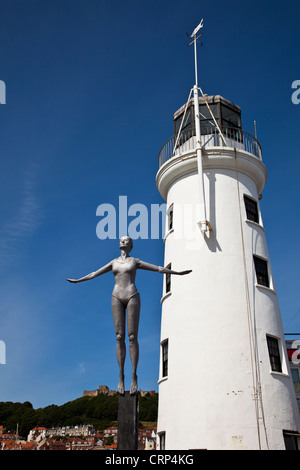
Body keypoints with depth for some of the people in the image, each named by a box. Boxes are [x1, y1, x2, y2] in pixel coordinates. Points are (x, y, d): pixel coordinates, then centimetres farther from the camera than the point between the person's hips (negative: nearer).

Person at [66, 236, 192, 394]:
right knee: (119, 338, -3)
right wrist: (77, 280, 29)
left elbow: (158, 268, 11)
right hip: (117, 298, 2)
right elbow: (94, 274, 26)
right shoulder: (113, 262, 19)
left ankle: (134, 376, -4)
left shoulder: (135, 261, 12)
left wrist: (177, 273, 7)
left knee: (132, 337, -6)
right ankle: (121, 376, -1)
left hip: (132, 297, -2)